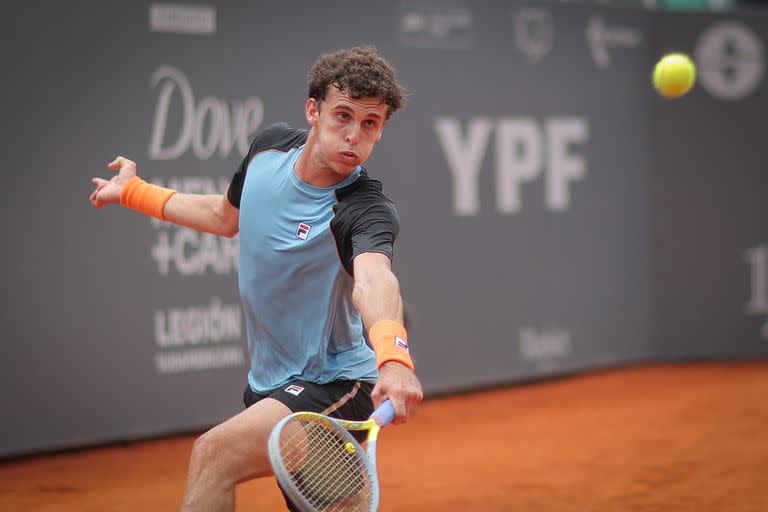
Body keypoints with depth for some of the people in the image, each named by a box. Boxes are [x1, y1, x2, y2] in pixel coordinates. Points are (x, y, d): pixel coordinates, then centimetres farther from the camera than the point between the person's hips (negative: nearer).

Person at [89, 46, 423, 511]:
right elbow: (227, 215, 18)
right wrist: (133, 191, 25)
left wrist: (393, 354, -68)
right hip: (268, 383, 7)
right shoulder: (271, 146, -4)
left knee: (213, 454, -27)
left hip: (333, 387, -7)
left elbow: (373, 279, -48)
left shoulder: (367, 210, -25)